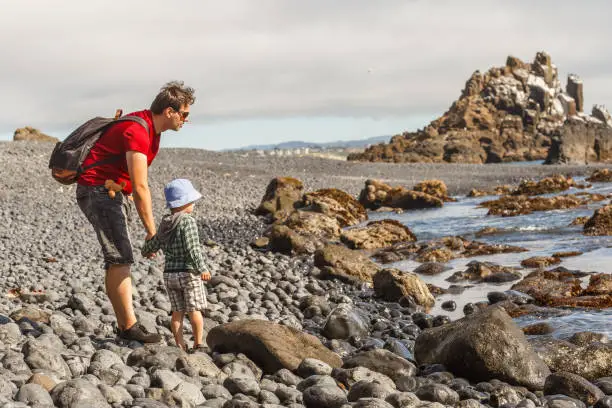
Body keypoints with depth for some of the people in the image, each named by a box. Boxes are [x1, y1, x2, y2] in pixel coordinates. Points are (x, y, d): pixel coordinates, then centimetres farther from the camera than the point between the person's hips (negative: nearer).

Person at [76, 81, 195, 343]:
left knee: (119, 261, 7)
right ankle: (129, 326, -13)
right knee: (120, 258, -14)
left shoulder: (153, 129, 8)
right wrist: (152, 232, -23)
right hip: (97, 190, -10)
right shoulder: (138, 132, -24)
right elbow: (140, 187, -26)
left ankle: (124, 326, 9)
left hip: (115, 192, 10)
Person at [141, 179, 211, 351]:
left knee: (177, 312, 9)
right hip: (188, 272, -6)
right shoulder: (188, 221, -14)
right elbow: (192, 248, -21)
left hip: (169, 273, 6)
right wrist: (202, 269, -19)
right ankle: (198, 344, 3)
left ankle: (180, 345, 10)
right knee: (194, 310, 2)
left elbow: (153, 244, 20)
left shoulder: (164, 224, 8)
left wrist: (145, 251, 42)